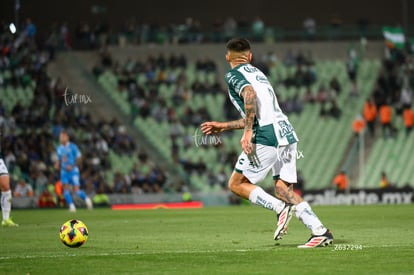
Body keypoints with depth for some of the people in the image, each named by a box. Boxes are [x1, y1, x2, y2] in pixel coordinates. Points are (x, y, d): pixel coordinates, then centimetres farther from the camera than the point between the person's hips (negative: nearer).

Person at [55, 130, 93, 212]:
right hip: (64, 171, 5)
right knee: (66, 189, -9)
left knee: (76, 190, -8)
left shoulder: (72, 147, -8)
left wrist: (72, 166, -18)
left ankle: (87, 199, 18)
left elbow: (79, 158, -7)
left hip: (73, 171, -5)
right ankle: (72, 206, -2)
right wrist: (57, 164, 0)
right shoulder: (59, 148, 9)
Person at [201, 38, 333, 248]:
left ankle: (280, 208, -14)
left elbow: (250, 94, -20)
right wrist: (224, 126, 37)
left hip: (267, 137, -8)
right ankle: (320, 231, -7)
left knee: (236, 184, 4)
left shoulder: (233, 74, 3)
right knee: (283, 189, 7)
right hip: (286, 133, 8)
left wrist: (247, 132, -20)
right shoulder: (257, 73, 28)